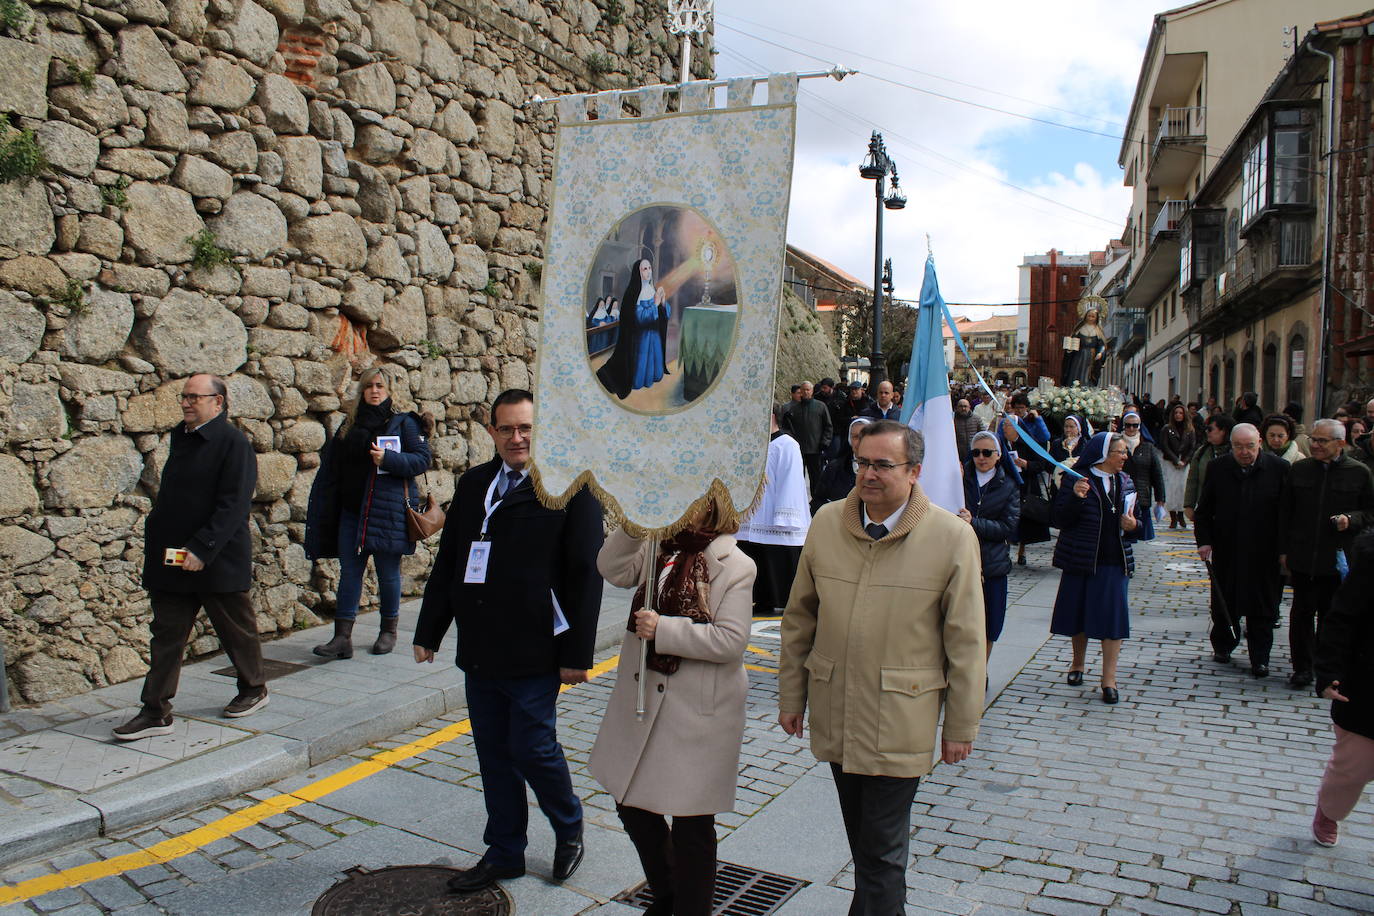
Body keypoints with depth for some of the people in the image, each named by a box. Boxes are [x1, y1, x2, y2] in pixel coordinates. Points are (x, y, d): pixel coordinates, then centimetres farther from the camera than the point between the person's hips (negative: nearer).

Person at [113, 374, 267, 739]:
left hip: (219, 560, -7)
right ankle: (155, 712, 12)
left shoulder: (233, 443, -13)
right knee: (166, 634, 7)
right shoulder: (179, 437, 11)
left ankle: (254, 689, 29)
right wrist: (155, 534, 11)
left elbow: (233, 505, -20)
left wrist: (202, 549, -24)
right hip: (171, 559, 7)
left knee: (237, 630, 10)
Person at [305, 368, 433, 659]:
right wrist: (322, 509, 12)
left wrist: (387, 459, -21)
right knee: (349, 572, 1)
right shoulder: (349, 425, 14)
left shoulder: (403, 423, 0)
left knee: (388, 573, 5)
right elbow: (331, 468, 17)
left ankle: (388, 631, 20)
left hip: (388, 511, -4)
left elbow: (422, 459, -7)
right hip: (352, 511, 4)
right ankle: (342, 637, 2)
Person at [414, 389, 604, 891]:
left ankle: (569, 830, 29)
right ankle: (504, 854, 30)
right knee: (493, 755, 14)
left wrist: (577, 652, -12)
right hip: (479, 651, 6)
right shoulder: (472, 485, 9)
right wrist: (429, 630, 13)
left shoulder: (570, 488, -8)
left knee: (531, 748, 1)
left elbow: (586, 575, -10)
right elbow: (448, 561, 15)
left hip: (534, 652, -5)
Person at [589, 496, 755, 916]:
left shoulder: (733, 565, -14)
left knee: (690, 824, 6)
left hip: (698, 713, -7)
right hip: (642, 701, 7)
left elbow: (731, 640, -20)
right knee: (632, 806, 18)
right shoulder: (658, 548, 6)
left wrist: (662, 629, -21)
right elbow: (612, 569, -3)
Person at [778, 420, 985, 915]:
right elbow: (800, 618, 9)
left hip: (900, 722, -4)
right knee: (860, 835, 20)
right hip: (833, 716, 4)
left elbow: (967, 641, -6)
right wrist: (791, 696, 11)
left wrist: (962, 727, -2)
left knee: (883, 848, 4)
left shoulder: (952, 537, -11)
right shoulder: (826, 522, 0)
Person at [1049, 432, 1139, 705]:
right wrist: (1075, 497, -28)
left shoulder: (1125, 481, 8)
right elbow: (1061, 519, -12)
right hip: (1080, 559, -3)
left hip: (1114, 561, 3)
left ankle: (1109, 678, 6)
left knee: (1112, 615, -2)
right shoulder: (1077, 479, -8)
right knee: (1079, 612, 11)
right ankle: (1078, 663, 33)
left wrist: (1133, 524, -4)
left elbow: (1132, 518, 18)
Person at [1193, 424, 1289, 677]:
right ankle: (1223, 646, 32)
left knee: (1262, 608, 6)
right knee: (1224, 602, 14)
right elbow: (1203, 510, 7)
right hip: (1226, 552, 2)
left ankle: (1260, 658, 16)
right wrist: (1204, 540, -2)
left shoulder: (1279, 468, -7)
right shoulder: (1218, 468, 0)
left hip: (1264, 554, -2)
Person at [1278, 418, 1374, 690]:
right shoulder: (1299, 469, 4)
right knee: (1302, 613, 7)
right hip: (1302, 557, 2)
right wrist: (1284, 550, 6)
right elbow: (1285, 512, 9)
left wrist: (1351, 519, -16)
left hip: (1338, 558, -2)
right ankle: (1302, 667, 17)